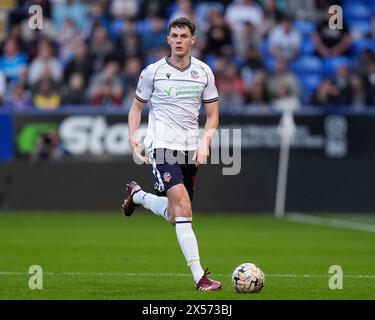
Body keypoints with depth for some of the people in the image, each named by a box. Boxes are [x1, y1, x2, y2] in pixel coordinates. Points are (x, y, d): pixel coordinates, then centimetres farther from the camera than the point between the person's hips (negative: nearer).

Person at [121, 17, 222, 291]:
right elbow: (137, 106, 11)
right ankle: (199, 276, -21)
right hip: (162, 145, -5)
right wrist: (132, 137, -4)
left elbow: (212, 114, 12)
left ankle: (137, 195, 43)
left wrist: (205, 142, -4)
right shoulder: (153, 72, -1)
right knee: (183, 206, -21)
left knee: (174, 216, 11)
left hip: (190, 148, 5)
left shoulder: (204, 72, 6)